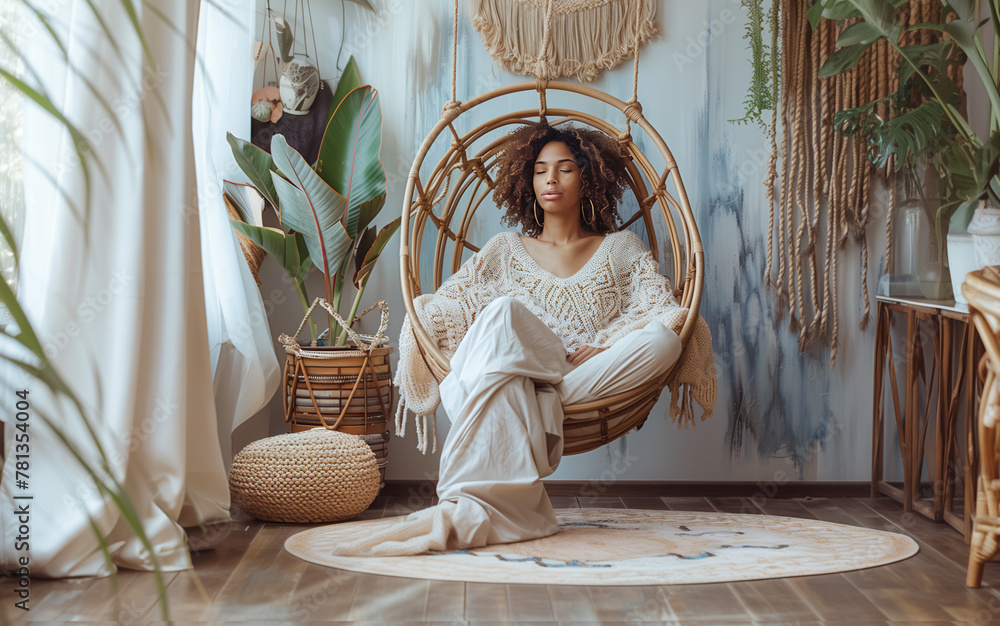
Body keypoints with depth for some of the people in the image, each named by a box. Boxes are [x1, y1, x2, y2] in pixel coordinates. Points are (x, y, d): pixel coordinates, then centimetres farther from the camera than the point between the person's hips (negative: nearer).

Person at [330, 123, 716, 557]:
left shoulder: (622, 250, 24)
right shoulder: (505, 252, 27)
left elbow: (666, 317, 7)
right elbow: (439, 309, 14)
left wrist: (606, 346, -11)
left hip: (597, 390, 0)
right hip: (504, 384, 0)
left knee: (663, 340, -32)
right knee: (503, 313, -33)